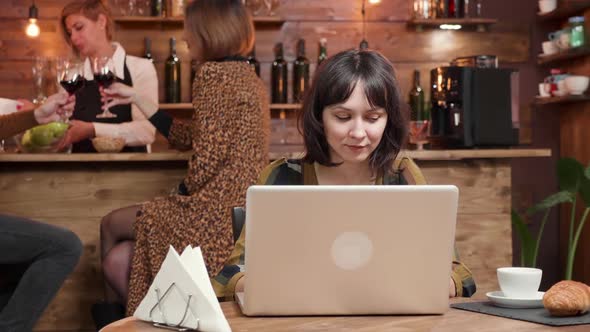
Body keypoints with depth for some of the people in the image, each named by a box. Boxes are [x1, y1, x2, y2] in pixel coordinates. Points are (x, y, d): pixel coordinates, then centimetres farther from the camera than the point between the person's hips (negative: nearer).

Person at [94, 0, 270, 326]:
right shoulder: (246, 76, 17)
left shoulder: (213, 73, -14)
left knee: (111, 225, 14)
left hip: (216, 215, -8)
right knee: (117, 260, 9)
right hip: (240, 210, 8)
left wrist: (181, 195, -1)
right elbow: (188, 137, 19)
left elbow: (208, 154, -20)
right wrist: (136, 98, 26)